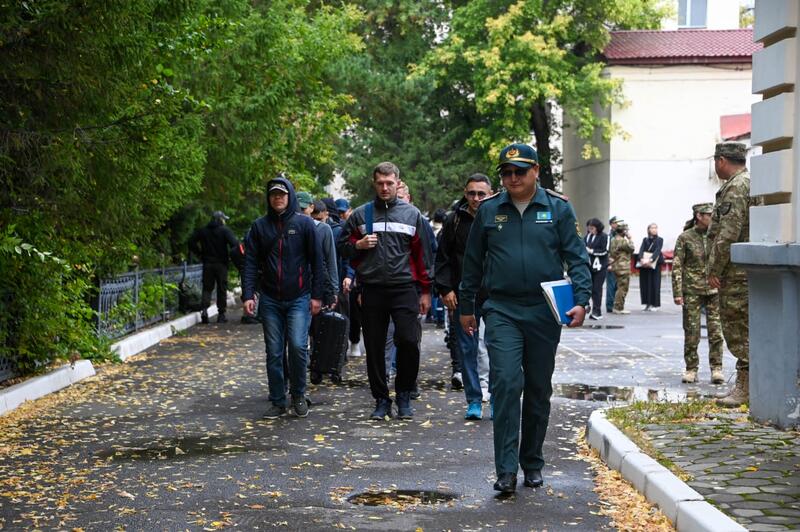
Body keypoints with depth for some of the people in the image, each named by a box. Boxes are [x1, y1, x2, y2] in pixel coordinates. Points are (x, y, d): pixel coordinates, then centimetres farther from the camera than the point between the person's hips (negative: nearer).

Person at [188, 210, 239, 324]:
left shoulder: (202, 231, 7)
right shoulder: (225, 230, -5)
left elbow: (191, 242, 5)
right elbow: (234, 244, -17)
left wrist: (200, 254, 9)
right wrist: (230, 256, -4)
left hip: (207, 263, 3)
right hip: (221, 264, -3)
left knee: (207, 288, 8)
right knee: (222, 289, 6)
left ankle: (204, 308, -14)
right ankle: (221, 314, 8)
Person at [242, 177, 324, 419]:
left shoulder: (304, 223, 1)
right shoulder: (260, 226, 7)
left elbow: (316, 261, 1)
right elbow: (251, 262, 5)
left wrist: (316, 295, -4)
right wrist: (248, 295, -6)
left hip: (299, 299, -2)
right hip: (270, 300, 2)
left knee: (298, 346, -13)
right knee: (274, 352, 5)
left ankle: (298, 395, 6)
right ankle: (277, 401, 14)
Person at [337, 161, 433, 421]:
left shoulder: (412, 214, 7)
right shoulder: (360, 214, 9)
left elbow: (423, 254, 8)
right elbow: (342, 246, 16)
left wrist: (425, 291, 5)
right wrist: (358, 245, -6)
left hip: (404, 289, -2)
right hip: (372, 290, 2)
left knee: (408, 341, -11)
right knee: (374, 348, 5)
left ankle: (404, 396, 8)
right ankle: (381, 400, 17)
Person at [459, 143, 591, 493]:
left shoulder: (558, 208, 3)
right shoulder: (489, 211, 6)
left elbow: (577, 257, 1)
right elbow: (472, 263, 13)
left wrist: (581, 300, -11)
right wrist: (466, 307, 14)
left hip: (544, 312, 1)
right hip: (501, 311, 0)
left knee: (539, 390, 9)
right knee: (506, 384, -13)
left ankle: (532, 464, 23)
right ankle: (506, 470, -11)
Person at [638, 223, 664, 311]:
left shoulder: (659, 240, 3)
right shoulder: (645, 240, 12)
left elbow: (657, 251, -11)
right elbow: (641, 250, -1)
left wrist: (651, 260, -26)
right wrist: (641, 259, -21)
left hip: (655, 264, -3)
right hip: (644, 264, 3)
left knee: (655, 283, -5)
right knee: (645, 283, 1)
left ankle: (655, 304, 0)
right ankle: (647, 304, 9)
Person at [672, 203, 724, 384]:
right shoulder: (685, 238, -2)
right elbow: (677, 266, -3)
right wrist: (677, 292, -9)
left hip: (714, 289, 2)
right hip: (692, 290, -2)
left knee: (715, 330, -3)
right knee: (691, 331, 1)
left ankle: (716, 369, 4)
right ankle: (691, 369, 11)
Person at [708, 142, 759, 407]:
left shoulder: (735, 188, -14)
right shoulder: (753, 184, 18)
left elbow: (728, 234, -21)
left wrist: (714, 270, -16)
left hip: (736, 269, -10)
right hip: (750, 270, 10)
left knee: (737, 328, -7)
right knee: (744, 328, 13)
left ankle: (744, 387, -5)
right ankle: (746, 384, 17)